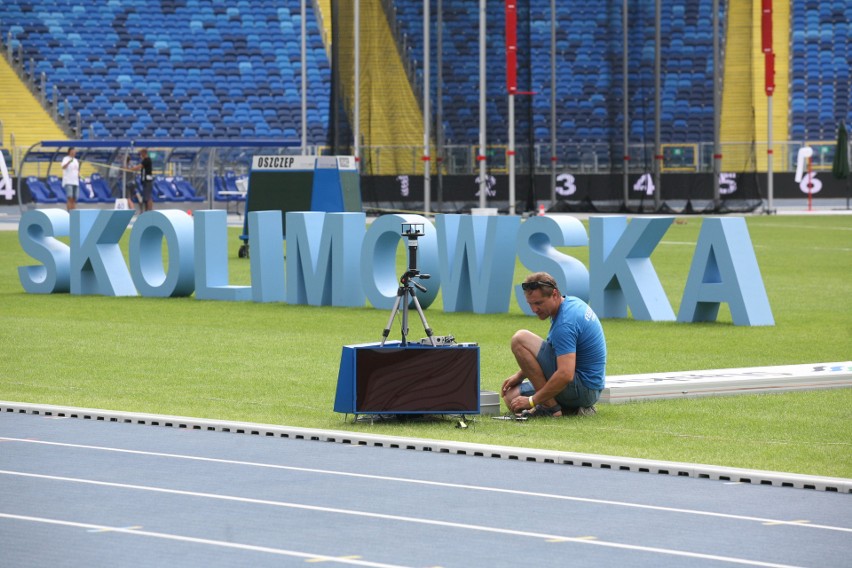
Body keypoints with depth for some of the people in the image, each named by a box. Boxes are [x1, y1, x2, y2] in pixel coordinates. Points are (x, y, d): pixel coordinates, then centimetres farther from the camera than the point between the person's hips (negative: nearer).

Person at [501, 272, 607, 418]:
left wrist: (532, 401, -20)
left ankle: (550, 407, -14)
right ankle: (575, 408, 8)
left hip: (582, 388, -10)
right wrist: (520, 375, 18)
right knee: (511, 397, 13)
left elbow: (565, 375, -32)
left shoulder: (565, 323, -24)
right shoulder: (571, 302, 7)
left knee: (520, 339, -16)